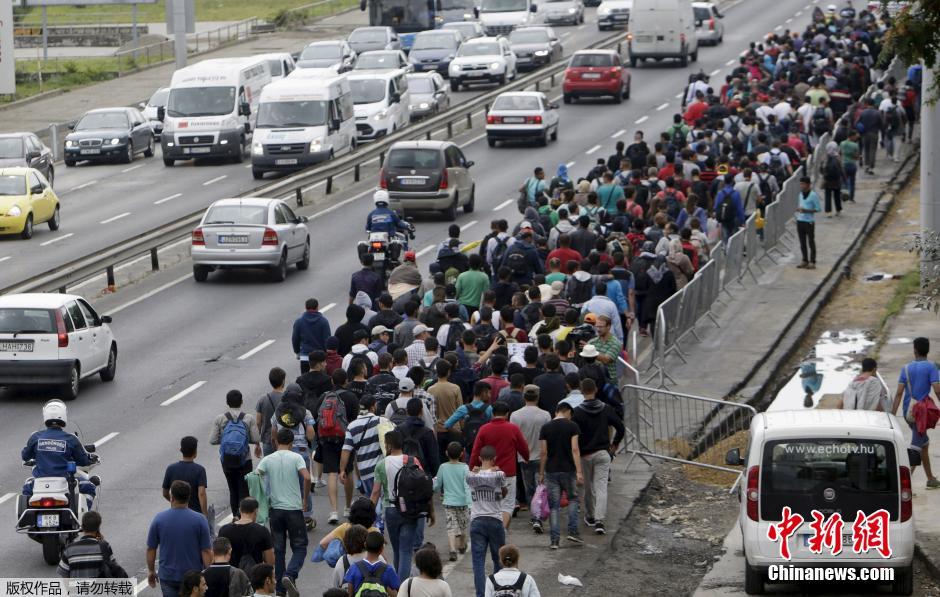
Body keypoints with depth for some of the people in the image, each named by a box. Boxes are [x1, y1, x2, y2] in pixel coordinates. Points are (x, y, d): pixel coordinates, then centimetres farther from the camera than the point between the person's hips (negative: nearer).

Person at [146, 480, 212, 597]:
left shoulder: (159, 519, -7)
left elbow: (151, 549, 1)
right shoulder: (199, 520, -11)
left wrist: (151, 571, 15)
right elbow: (206, 551, -10)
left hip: (168, 577, 1)